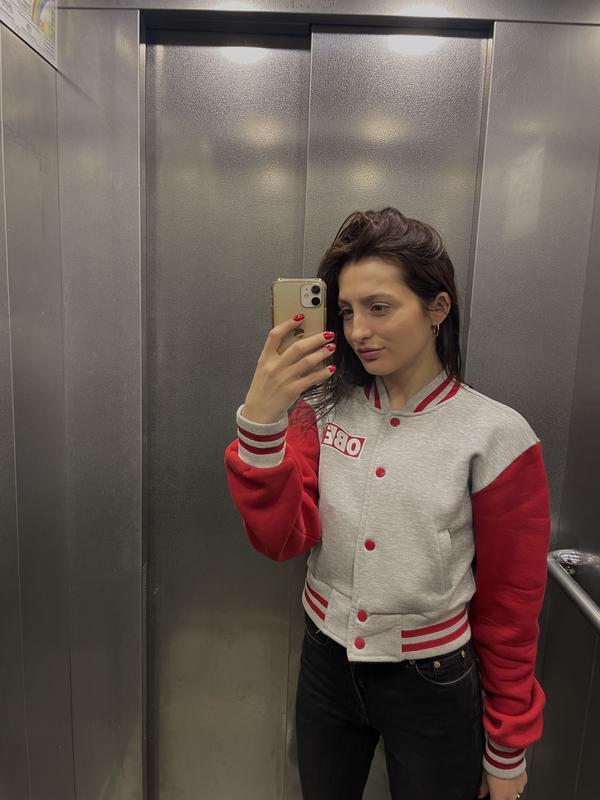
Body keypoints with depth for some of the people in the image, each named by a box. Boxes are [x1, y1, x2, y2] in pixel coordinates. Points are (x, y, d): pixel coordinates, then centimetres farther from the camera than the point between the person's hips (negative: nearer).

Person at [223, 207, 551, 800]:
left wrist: (507, 749, 2)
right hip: (325, 664, 3)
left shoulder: (496, 436, -16)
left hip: (432, 685, -3)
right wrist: (259, 422, -29)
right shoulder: (323, 409, -6)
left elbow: (510, 605, -8)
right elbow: (281, 540, -14)